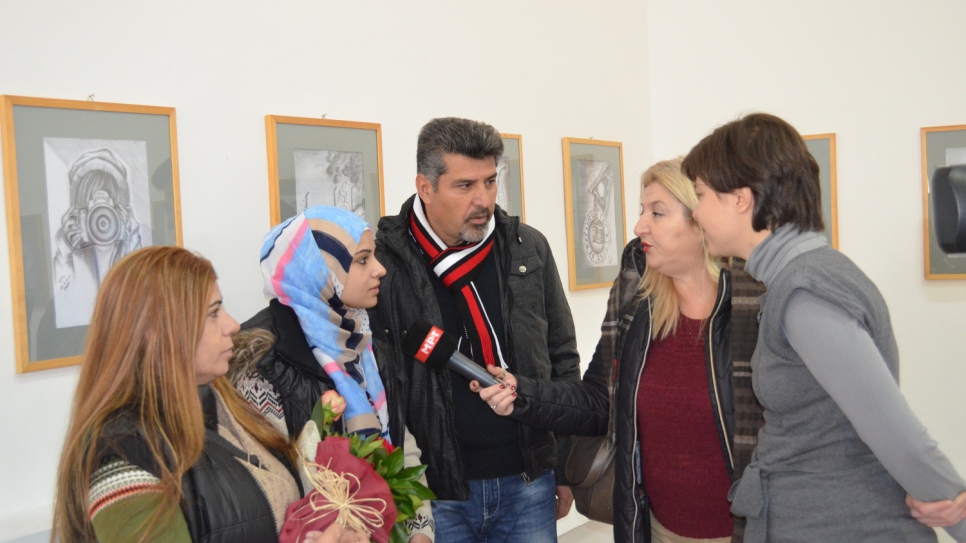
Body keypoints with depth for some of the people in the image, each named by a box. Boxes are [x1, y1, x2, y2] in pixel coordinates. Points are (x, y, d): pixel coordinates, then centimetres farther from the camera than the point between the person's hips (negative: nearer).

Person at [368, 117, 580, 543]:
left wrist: (567, 468, 8)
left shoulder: (528, 248, 1)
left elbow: (563, 359, 8)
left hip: (528, 481, 3)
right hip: (436, 492, -2)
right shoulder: (384, 261, -8)